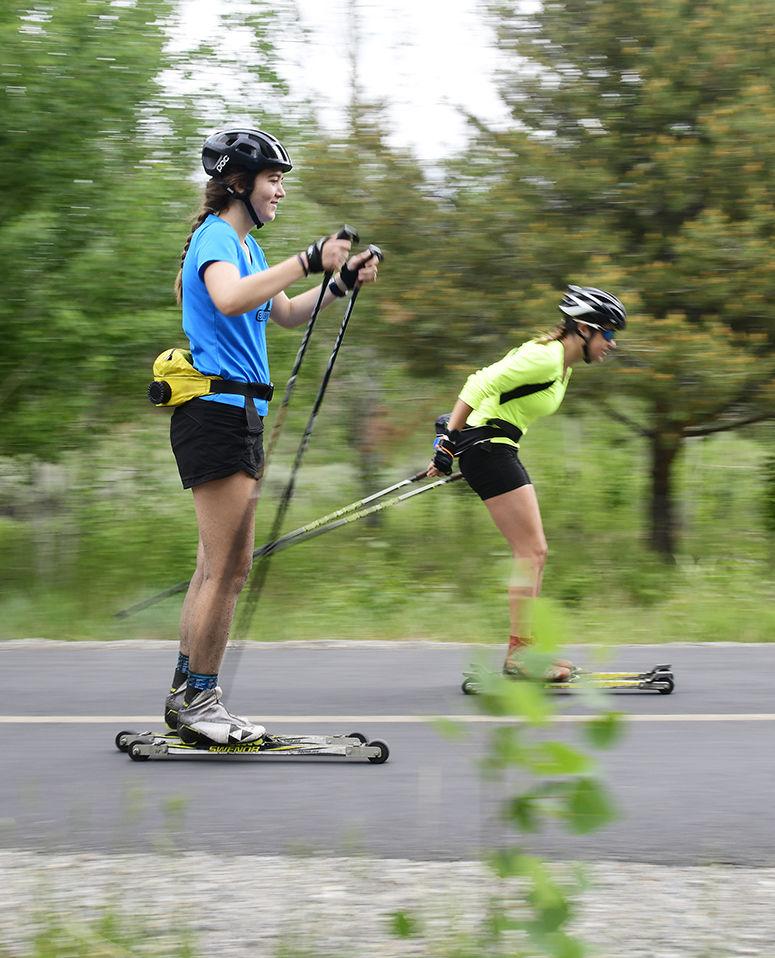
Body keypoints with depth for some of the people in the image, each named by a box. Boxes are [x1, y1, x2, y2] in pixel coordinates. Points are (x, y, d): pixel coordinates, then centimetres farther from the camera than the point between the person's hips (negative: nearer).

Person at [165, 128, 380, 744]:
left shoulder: (244, 244, 21)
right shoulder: (217, 237, -10)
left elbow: (286, 314, 30)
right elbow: (230, 299, -31)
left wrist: (343, 283, 15)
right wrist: (309, 261, -32)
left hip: (237, 416, 10)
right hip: (218, 409, -10)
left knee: (221, 565, 11)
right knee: (229, 566, -10)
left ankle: (186, 696, 15)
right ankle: (199, 701, -6)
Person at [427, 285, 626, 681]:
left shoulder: (562, 366, 15)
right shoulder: (545, 357, -17)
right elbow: (480, 386, -22)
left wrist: (452, 435, 20)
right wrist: (448, 442, -21)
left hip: (499, 451, 10)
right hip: (488, 447, -10)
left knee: (534, 553, 9)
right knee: (530, 552, -11)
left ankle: (524, 652, 11)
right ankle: (519, 655, -10)